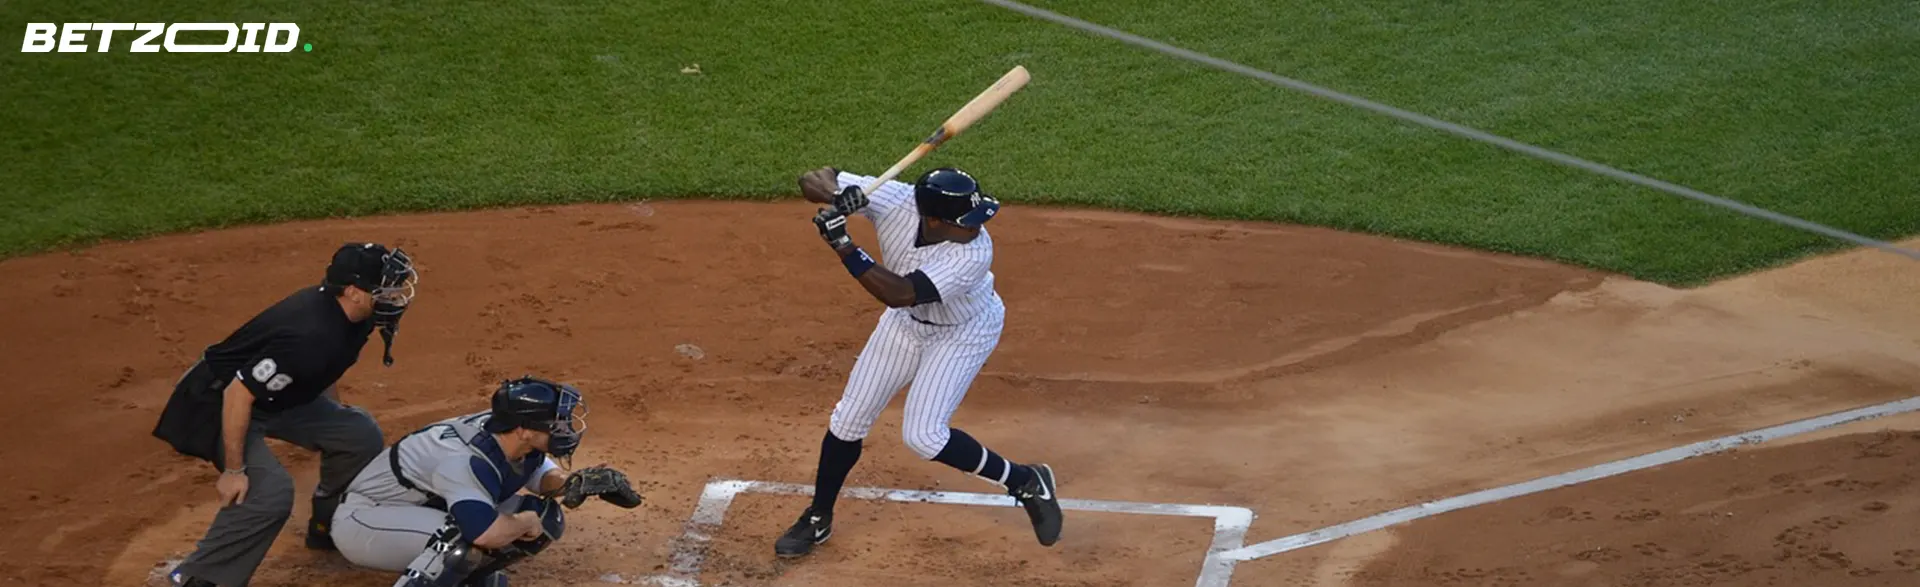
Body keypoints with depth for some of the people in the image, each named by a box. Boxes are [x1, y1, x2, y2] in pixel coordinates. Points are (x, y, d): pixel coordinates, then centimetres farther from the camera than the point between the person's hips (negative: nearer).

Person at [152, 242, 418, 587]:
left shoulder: (348, 315, -9)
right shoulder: (310, 336, -36)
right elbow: (237, 394, -32)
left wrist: (335, 421, 23)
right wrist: (234, 470, -26)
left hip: (279, 395, 9)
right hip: (219, 401, -9)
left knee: (360, 435, 4)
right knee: (270, 491, -27)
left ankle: (328, 525, 24)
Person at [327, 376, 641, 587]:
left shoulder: (513, 436, -13)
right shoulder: (466, 459, -36)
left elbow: (543, 474, 8)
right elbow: (488, 534, -48)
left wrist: (571, 484, -16)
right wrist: (528, 521, -26)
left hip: (427, 511, 9)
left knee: (547, 517, -4)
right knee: (469, 535, -39)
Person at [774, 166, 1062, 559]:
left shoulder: (974, 254, -40)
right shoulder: (894, 202, -31)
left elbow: (898, 294, -45)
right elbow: (813, 180, -23)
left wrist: (842, 245, -48)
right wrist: (837, 196, -45)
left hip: (963, 334, -5)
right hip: (906, 322, 5)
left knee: (923, 436, -17)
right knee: (849, 419, 7)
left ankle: (1026, 483, 2)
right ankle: (817, 520, 28)